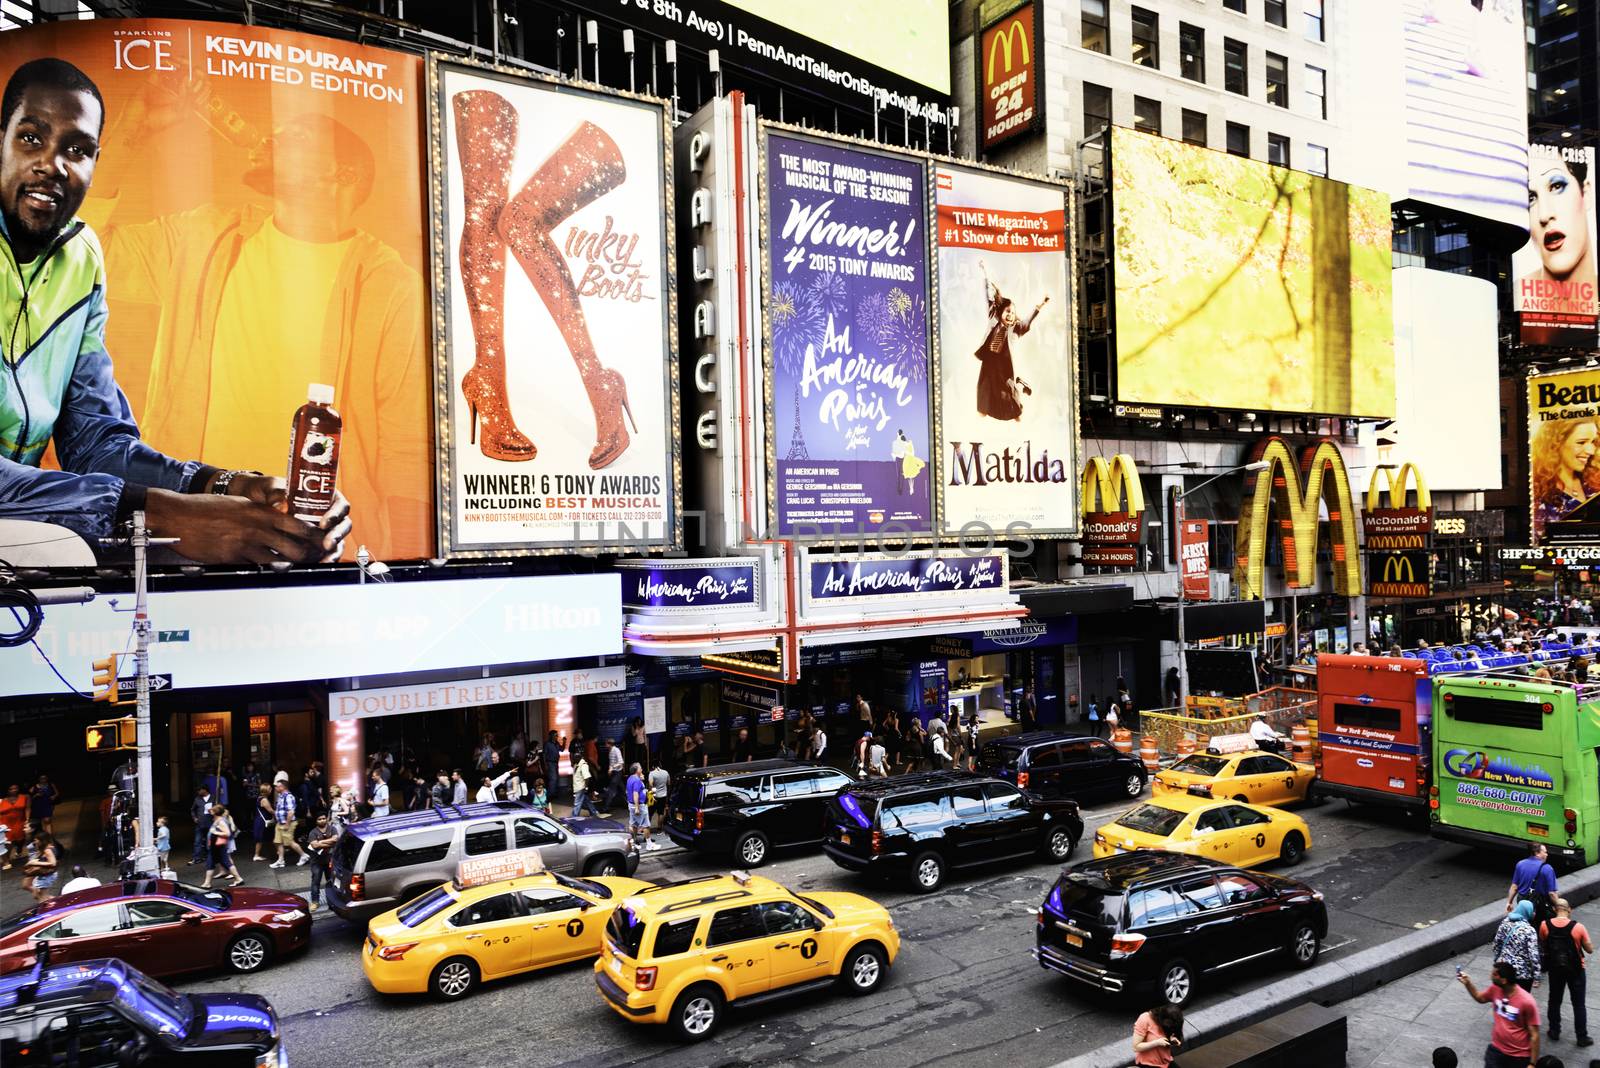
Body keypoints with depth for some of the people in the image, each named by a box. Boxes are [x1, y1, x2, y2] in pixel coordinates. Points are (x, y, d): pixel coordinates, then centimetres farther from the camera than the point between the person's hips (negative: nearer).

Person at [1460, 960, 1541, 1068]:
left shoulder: (1526, 1002, -23)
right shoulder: (1495, 989, -7)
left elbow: (1534, 1035, -16)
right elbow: (1480, 998, 16)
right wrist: (1467, 983, -2)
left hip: (1519, 1056, -4)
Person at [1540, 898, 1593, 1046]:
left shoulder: (1545, 925, -12)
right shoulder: (1578, 927, -19)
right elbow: (1590, 949, -8)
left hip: (1555, 968, 2)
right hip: (1576, 969, -1)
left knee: (1554, 1001, 16)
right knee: (1578, 1004, 11)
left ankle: (1554, 1031, 24)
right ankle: (1582, 1037, 18)